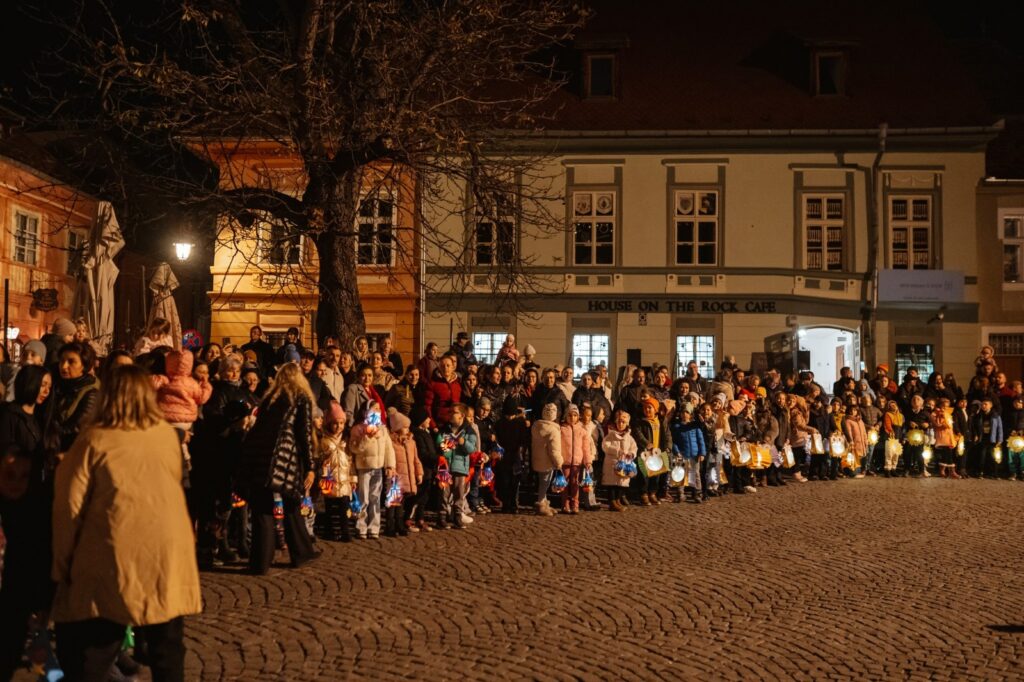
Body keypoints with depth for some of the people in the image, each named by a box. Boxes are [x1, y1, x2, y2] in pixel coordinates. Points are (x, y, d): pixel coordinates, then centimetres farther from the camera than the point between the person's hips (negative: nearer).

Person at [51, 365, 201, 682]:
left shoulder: (94, 439, -5)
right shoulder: (168, 434, 6)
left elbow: (69, 506, -6)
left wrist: (62, 565, 3)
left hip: (112, 562, -3)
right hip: (167, 555, 3)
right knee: (168, 655, 14)